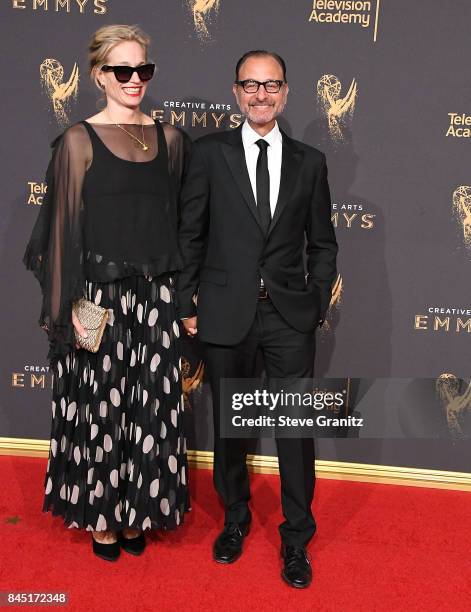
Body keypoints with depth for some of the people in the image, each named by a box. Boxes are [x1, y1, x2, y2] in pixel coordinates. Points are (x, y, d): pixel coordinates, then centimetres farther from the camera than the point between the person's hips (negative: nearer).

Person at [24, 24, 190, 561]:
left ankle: (136, 509, 30)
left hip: (155, 294, 4)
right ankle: (101, 516, 28)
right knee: (100, 405, 8)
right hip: (99, 292, -4)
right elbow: (65, 226, -6)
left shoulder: (169, 138, 8)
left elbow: (176, 218, 11)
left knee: (149, 404, 11)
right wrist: (69, 306, -11)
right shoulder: (80, 139, -5)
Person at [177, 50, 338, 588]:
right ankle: (235, 518, 37)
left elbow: (322, 243, 10)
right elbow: (189, 234, 1)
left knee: (296, 428, 4)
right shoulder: (210, 152, 1)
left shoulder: (309, 162, 6)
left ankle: (296, 539, 25)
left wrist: (318, 304, 3)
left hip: (290, 314, 1)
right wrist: (186, 303, -1)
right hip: (226, 312, 0)